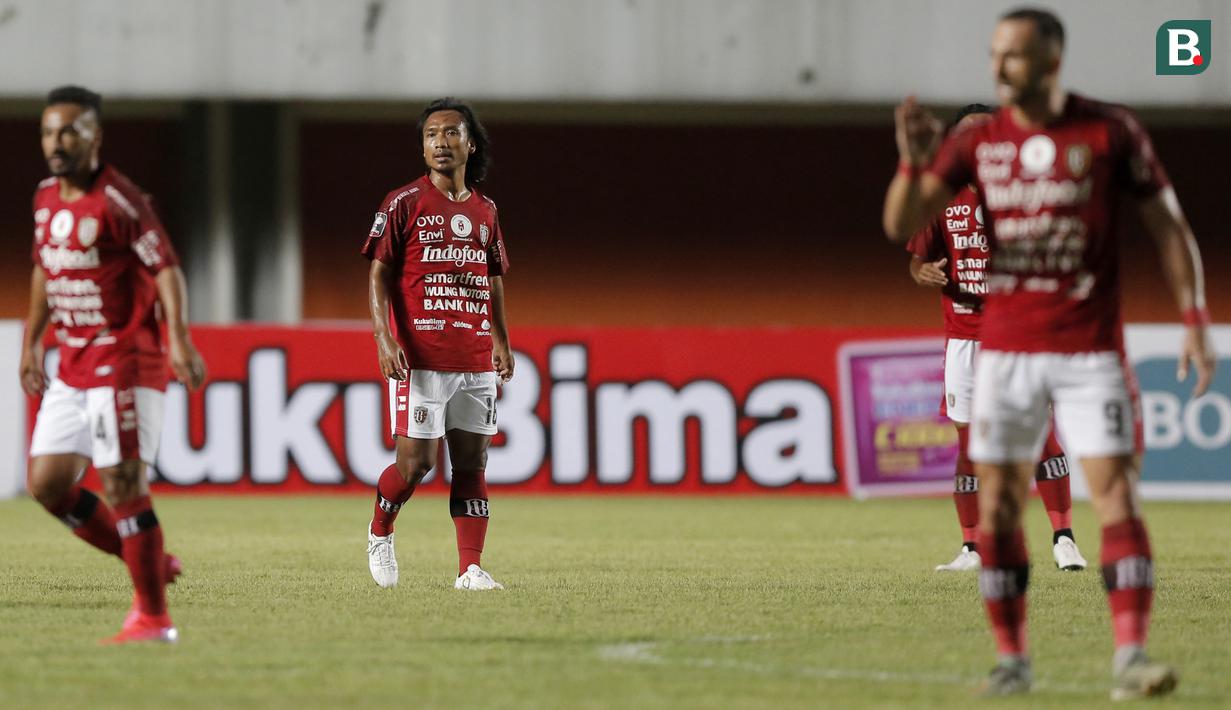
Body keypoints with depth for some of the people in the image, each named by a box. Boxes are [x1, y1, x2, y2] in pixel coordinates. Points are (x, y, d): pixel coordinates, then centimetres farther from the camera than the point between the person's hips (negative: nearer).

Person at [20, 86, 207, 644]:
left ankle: (153, 617, -5)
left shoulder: (117, 200, -15)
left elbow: (166, 269, -19)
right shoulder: (46, 198, 10)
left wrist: (179, 340, -31)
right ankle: (152, 563, 20)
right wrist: (30, 343, 26)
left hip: (124, 362, -9)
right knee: (48, 482, 6)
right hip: (72, 366, 9)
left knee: (122, 484, -12)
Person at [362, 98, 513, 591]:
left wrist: (501, 341, 15)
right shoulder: (404, 203, -2)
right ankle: (380, 534, 20)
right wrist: (385, 338, -15)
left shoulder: (484, 211, 13)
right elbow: (378, 274, -4)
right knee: (416, 461, -8)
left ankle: (470, 568, 2)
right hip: (419, 359, -5)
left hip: (475, 360, 5)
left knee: (472, 462, 1)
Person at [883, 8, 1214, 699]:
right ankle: (1012, 660, 12)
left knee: (1116, 497, -12)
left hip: (1090, 350, -3)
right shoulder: (978, 143, 3)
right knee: (997, 510, 2)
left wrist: (1195, 321, -8)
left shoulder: (1110, 131, -4)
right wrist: (915, 160, -20)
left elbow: (1169, 226, 0)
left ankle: (1131, 656, -12)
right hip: (1006, 350, 3)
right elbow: (901, 224, -1)